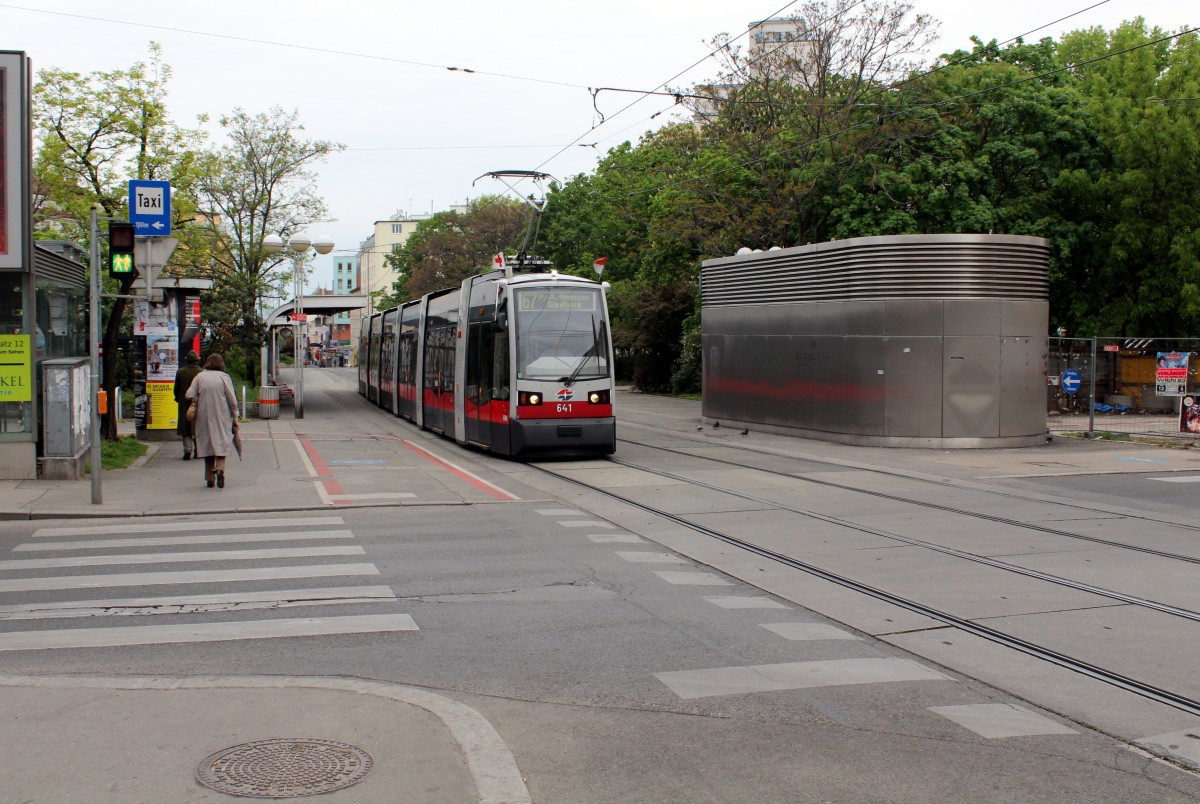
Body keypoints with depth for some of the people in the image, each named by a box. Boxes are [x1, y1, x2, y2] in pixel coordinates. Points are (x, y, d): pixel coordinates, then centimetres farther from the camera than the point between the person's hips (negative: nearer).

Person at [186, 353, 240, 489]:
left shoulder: (200, 376, 3)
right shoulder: (224, 377, -2)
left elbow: (189, 395, -4)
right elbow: (232, 400, -4)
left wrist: (199, 398, 17)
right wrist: (235, 418, 3)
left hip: (204, 417, 2)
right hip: (222, 417, -2)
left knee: (207, 444, 10)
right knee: (221, 443, 1)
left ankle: (210, 478, 11)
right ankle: (220, 469, -24)